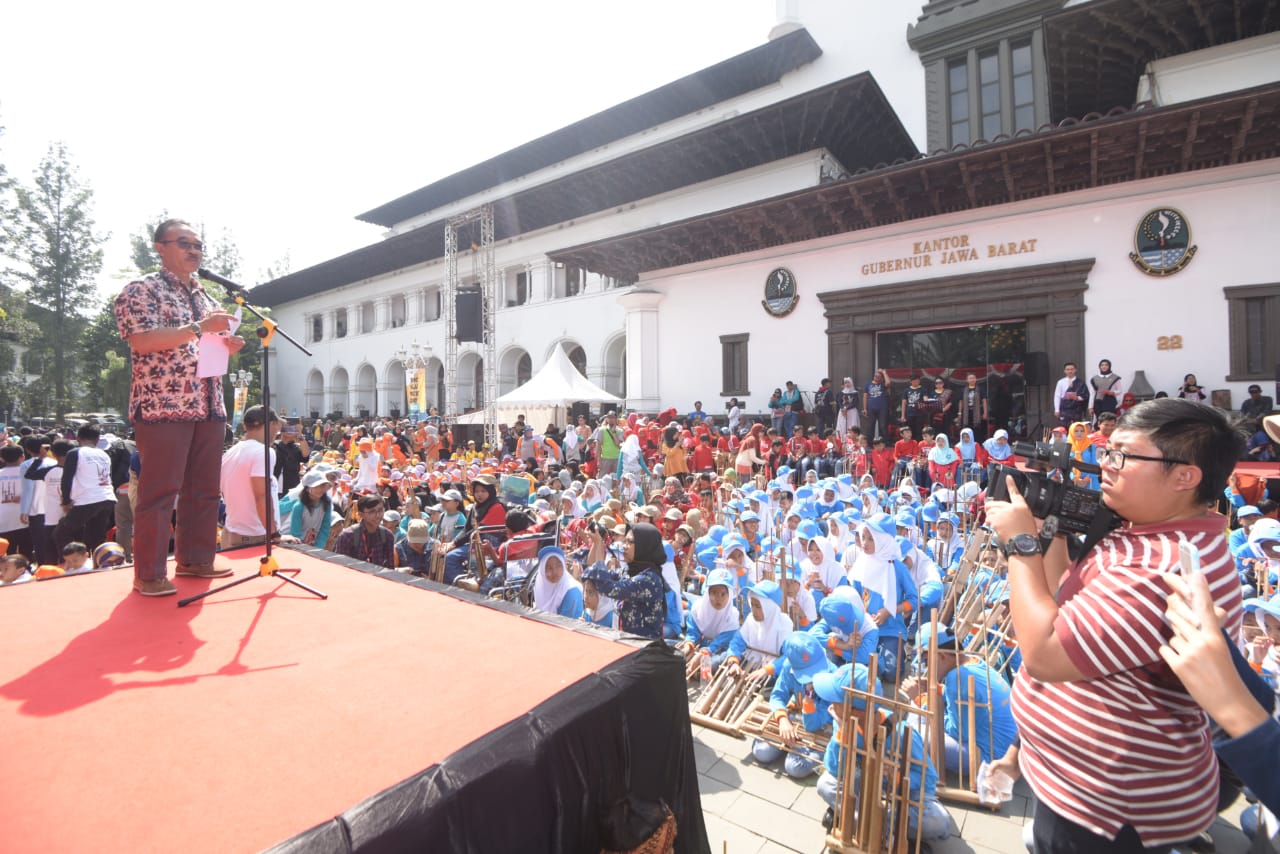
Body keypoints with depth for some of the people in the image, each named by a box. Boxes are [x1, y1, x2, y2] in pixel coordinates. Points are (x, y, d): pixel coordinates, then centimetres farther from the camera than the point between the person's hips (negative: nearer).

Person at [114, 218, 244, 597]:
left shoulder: (206, 298, 21)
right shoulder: (141, 289, -2)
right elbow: (141, 340, -16)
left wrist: (228, 345, 6)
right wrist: (199, 327, -20)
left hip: (209, 407, 7)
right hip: (162, 406, -7)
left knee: (204, 489, 10)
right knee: (159, 491, -4)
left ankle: (195, 559, 20)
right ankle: (149, 574, 5)